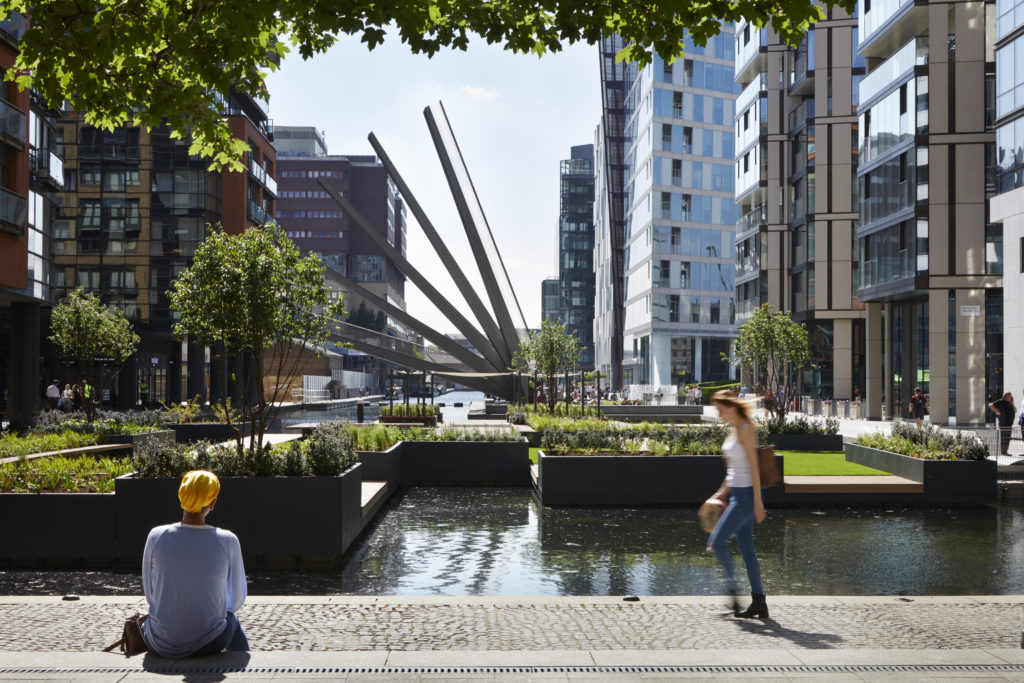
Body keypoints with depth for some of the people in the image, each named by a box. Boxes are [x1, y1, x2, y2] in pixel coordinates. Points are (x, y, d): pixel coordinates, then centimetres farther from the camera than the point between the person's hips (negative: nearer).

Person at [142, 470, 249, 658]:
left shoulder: (157, 537, -11)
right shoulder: (227, 541, -14)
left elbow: (150, 595, 1)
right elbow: (237, 599, -2)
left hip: (162, 645, 1)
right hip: (209, 644, -1)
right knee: (231, 619, 37)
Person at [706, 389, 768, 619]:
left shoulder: (745, 430, -13)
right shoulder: (733, 430, 14)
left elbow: (754, 468, -16)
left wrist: (758, 503, -18)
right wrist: (722, 492, 20)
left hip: (746, 495, -9)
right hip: (737, 494, 9)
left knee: (717, 542, -8)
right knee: (746, 549, 9)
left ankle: (732, 590, 2)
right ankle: (758, 603, 13)